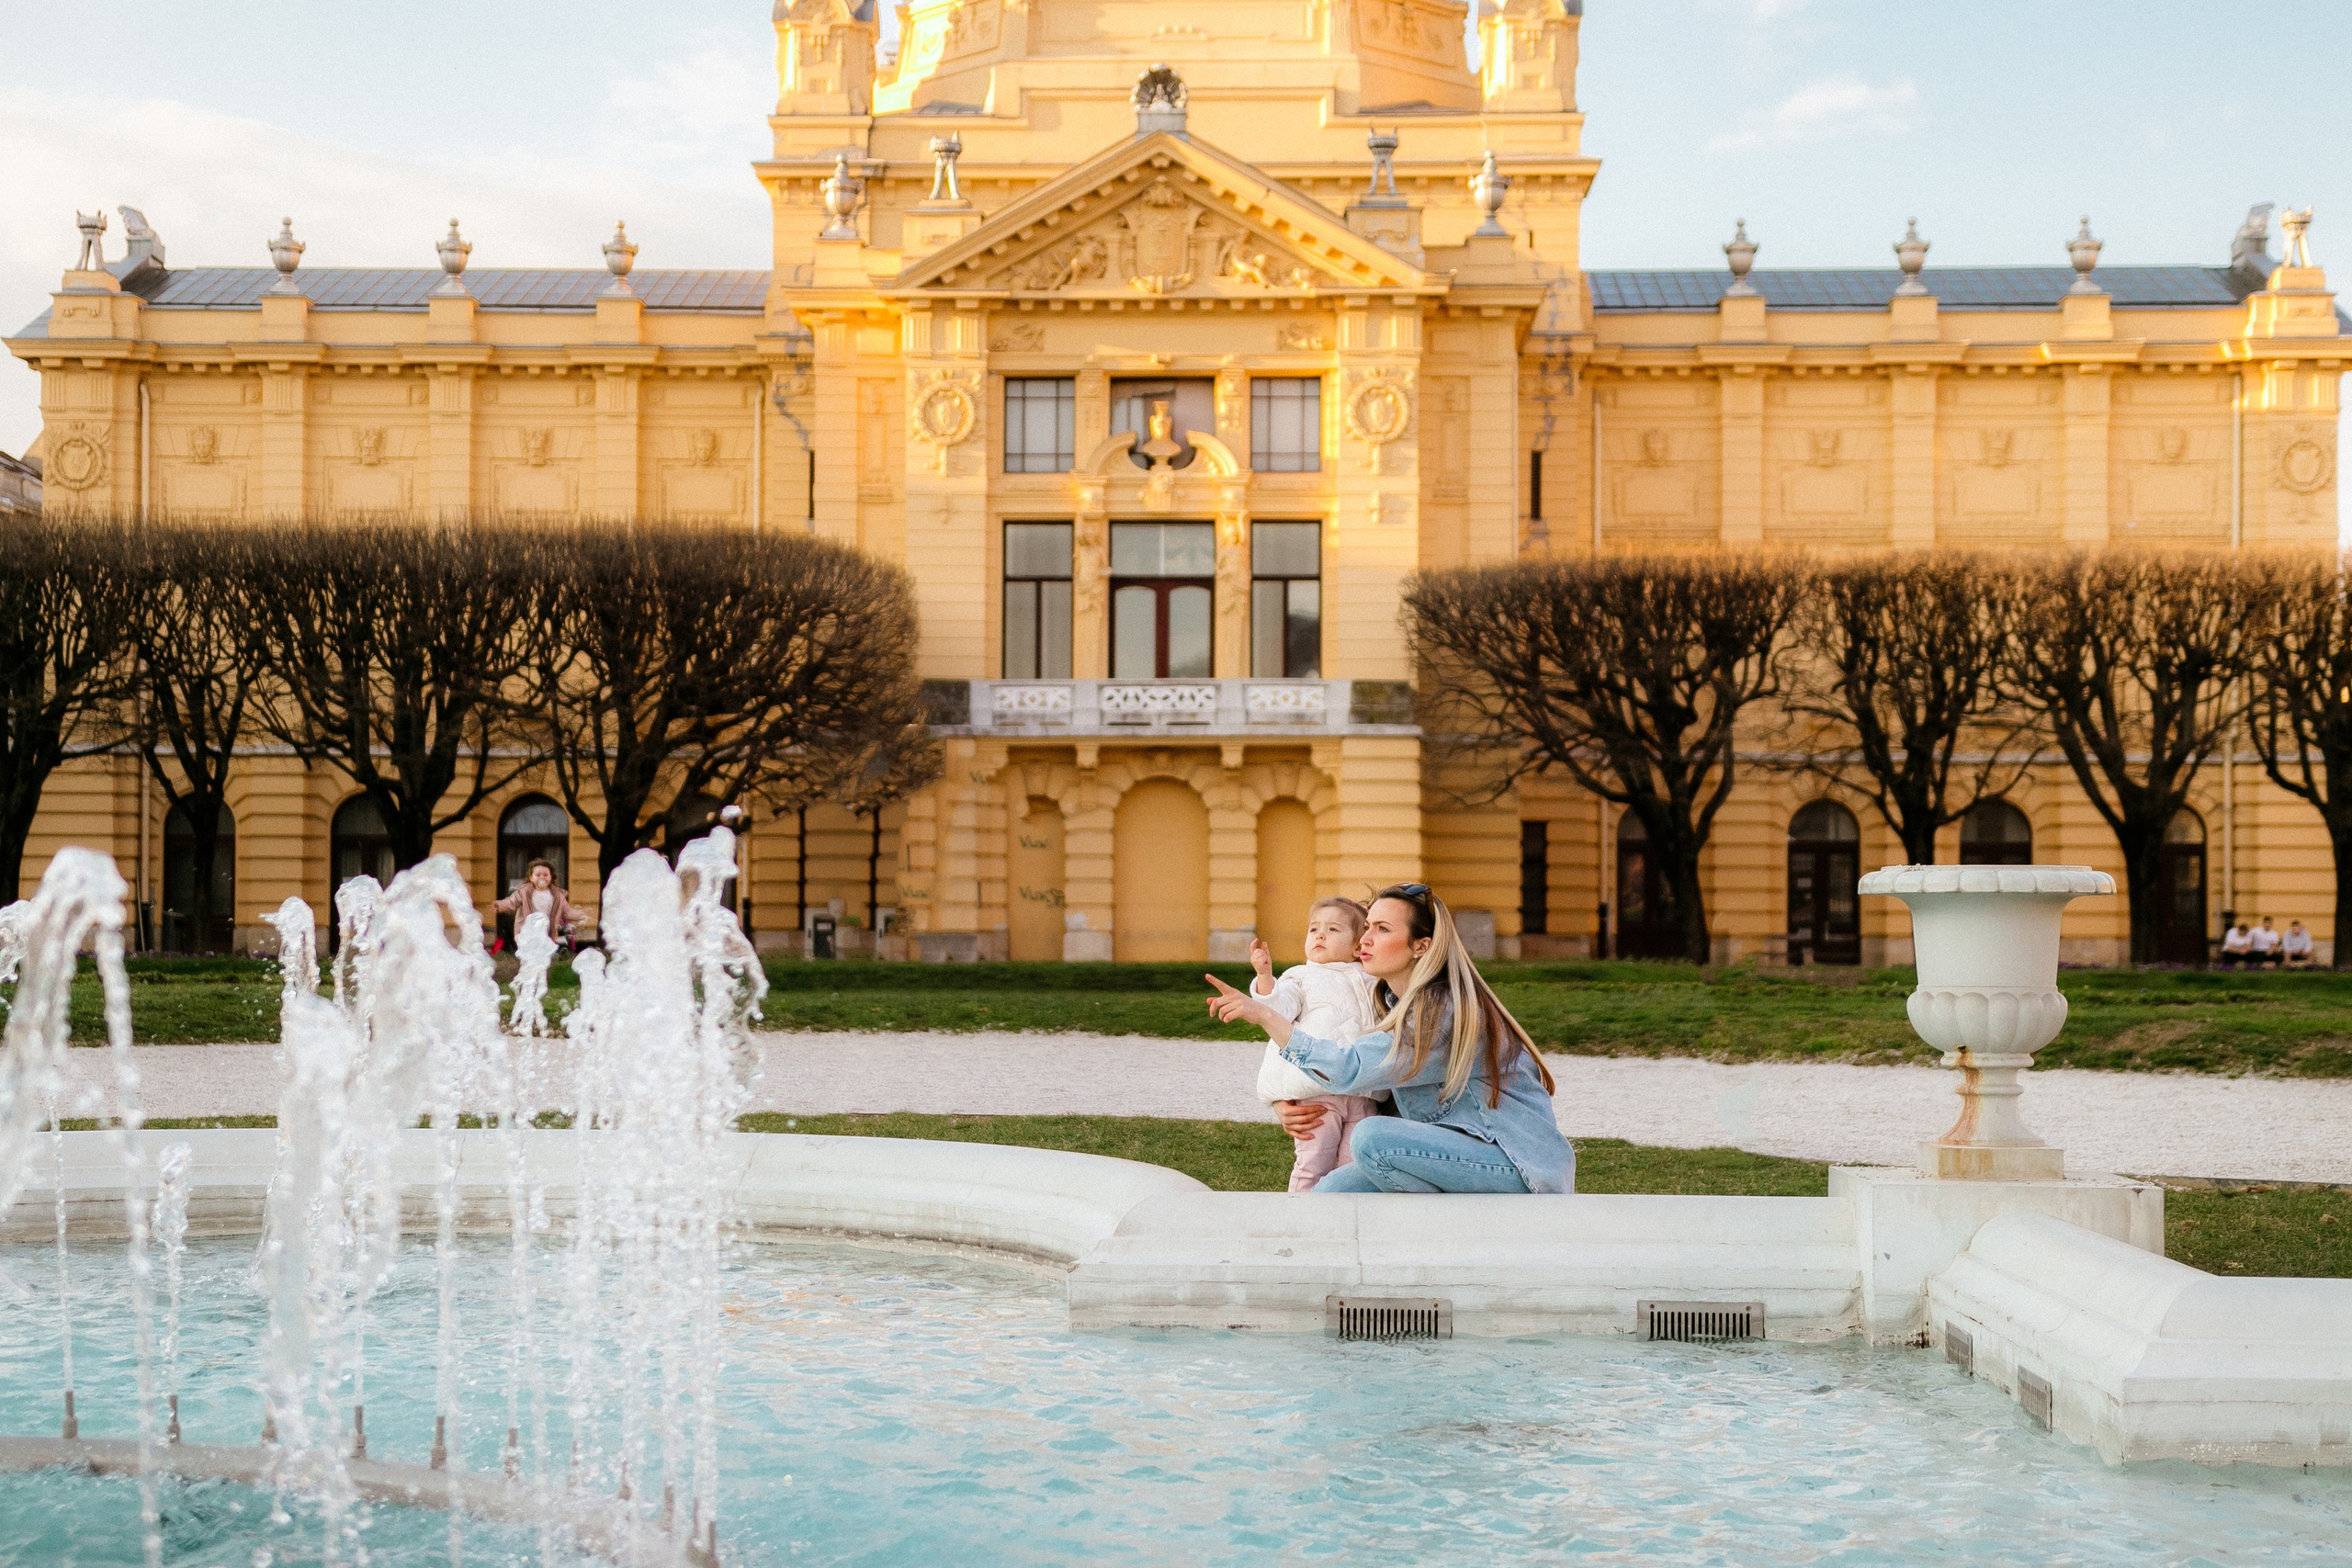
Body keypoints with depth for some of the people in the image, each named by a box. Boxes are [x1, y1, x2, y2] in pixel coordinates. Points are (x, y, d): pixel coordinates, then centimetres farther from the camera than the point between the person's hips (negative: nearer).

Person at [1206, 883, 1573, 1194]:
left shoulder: (1444, 1011, -21)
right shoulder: (1396, 1003, 8)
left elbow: (1349, 1070, -27)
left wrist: (1264, 1016, -27)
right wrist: (1299, 1112, 0)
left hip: (1519, 1166, -8)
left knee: (1372, 1138, -27)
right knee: (1331, 1193, -8)